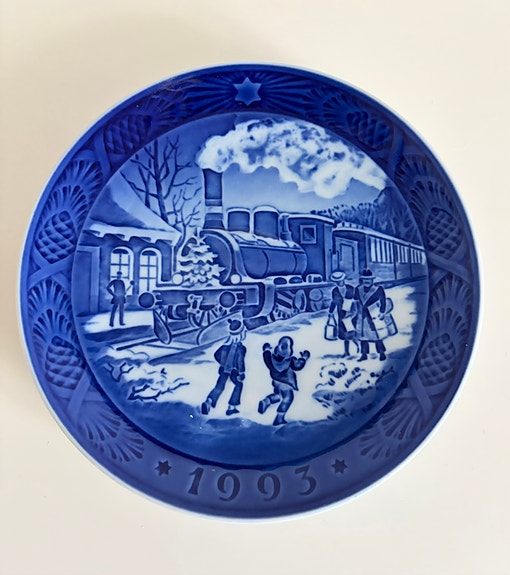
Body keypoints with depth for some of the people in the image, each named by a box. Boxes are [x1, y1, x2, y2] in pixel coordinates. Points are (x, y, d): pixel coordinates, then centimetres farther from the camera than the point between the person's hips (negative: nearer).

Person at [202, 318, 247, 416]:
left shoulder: (226, 344, -5)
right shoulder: (241, 348, -21)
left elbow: (217, 354, 1)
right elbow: (240, 361, -22)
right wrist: (241, 373, -9)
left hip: (224, 369, 4)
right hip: (233, 371, -4)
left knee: (219, 386, 14)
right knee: (238, 385, 19)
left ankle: (208, 402, -9)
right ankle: (231, 407, 16)